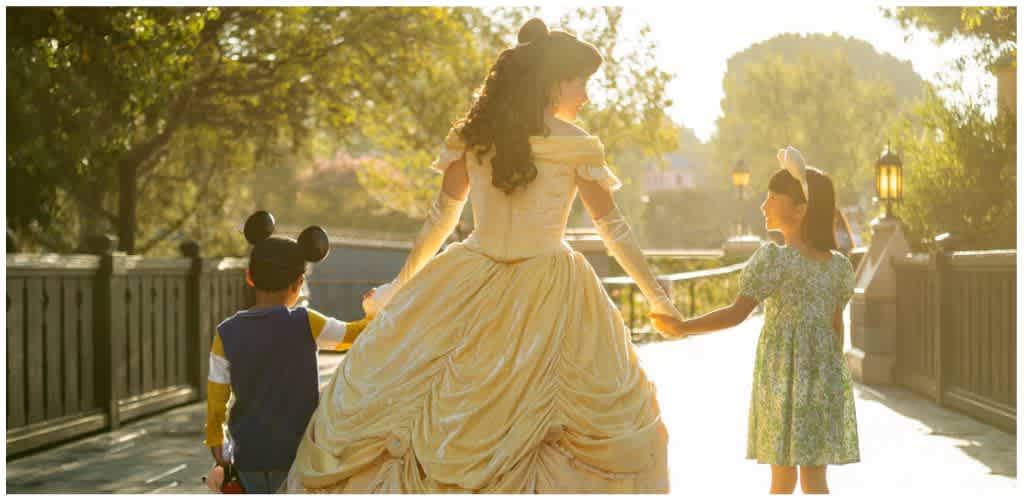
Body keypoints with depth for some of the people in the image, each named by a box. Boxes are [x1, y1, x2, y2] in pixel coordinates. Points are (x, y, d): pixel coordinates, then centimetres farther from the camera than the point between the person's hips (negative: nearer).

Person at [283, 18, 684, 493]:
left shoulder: (471, 136, 1)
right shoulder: (579, 146, -7)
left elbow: (441, 217, 6)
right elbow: (614, 229, -2)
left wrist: (400, 285, 18)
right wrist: (658, 297, 8)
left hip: (470, 293, 2)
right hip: (549, 298, -2)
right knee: (619, 416, 13)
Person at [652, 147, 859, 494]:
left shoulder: (774, 258, -12)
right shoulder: (838, 265, 6)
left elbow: (737, 314, -17)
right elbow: (836, 325, 12)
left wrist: (682, 328, -14)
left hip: (782, 374, -4)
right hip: (825, 375, 4)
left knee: (782, 476, 5)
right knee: (814, 476, 5)